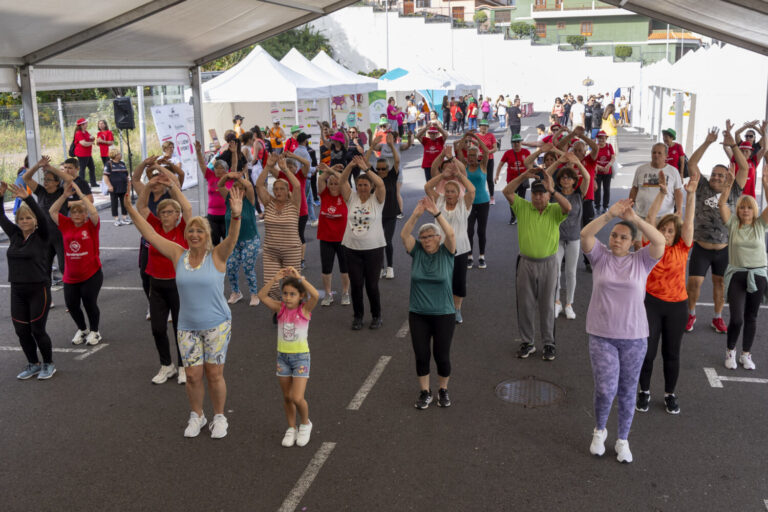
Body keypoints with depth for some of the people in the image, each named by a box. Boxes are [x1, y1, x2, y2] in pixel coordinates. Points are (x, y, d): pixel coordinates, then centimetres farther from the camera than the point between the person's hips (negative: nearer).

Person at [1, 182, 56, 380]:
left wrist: (27, 198, -34)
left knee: (38, 330, 1)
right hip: (17, 291, 5)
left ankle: (48, 364, 20)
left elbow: (43, 218, -22)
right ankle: (33, 365, 28)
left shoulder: (41, 236, -6)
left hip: (39, 289, -5)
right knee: (21, 331, 10)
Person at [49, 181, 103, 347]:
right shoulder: (66, 225, 4)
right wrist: (65, 195, -13)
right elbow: (52, 212, -3)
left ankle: (94, 331, 21)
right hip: (70, 276, 4)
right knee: (71, 304, 7)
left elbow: (94, 212, -22)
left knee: (90, 302, -3)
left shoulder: (91, 225, -5)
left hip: (91, 274, -4)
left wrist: (80, 193, -21)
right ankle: (82, 329, 33)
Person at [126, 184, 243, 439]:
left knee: (214, 373, 3)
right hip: (188, 327, 3)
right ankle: (196, 416, 29)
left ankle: (219, 416, 24)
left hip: (217, 325, -3)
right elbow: (150, 234, 2)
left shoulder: (217, 256, -7)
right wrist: (130, 209, -4)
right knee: (192, 375, 6)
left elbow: (232, 237, -25)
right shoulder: (179, 255, 2)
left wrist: (236, 215, -44)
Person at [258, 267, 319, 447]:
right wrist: (275, 279, -21)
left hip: (301, 357, -4)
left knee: (297, 398, -10)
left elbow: (316, 295, -30)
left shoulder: (304, 309, -10)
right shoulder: (280, 308, -2)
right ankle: (291, 428, 30)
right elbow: (262, 295, -13)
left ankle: (305, 424, 17)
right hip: (282, 356, 4)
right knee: (287, 397, 12)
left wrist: (299, 277, -29)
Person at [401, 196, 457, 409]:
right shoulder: (417, 252, 0)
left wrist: (437, 213, -32)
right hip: (418, 314, 2)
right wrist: (415, 215, -29)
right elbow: (404, 234, -15)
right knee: (421, 355, 5)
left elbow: (451, 234, -22)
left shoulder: (446, 252, -4)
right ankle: (425, 392, 23)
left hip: (443, 314, -2)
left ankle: (443, 390, 28)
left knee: (441, 355, 5)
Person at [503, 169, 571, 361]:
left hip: (548, 264, -1)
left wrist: (552, 189, -27)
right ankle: (527, 342, 21)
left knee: (547, 305, 7)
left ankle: (549, 343, 18)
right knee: (525, 304, 8)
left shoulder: (555, 210, -1)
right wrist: (524, 176, -18)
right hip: (526, 263, 2)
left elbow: (568, 207, -22)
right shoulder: (522, 207, 2)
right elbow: (507, 192, -9)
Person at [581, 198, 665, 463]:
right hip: (601, 335, -1)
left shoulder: (641, 261, 0)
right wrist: (609, 215, -29)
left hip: (634, 337, 1)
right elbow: (585, 235, -17)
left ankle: (622, 441, 30)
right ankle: (599, 431, 21)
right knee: (605, 389, -8)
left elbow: (660, 241, -18)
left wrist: (635, 218, -27)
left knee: (627, 392, 12)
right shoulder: (600, 256, 0)